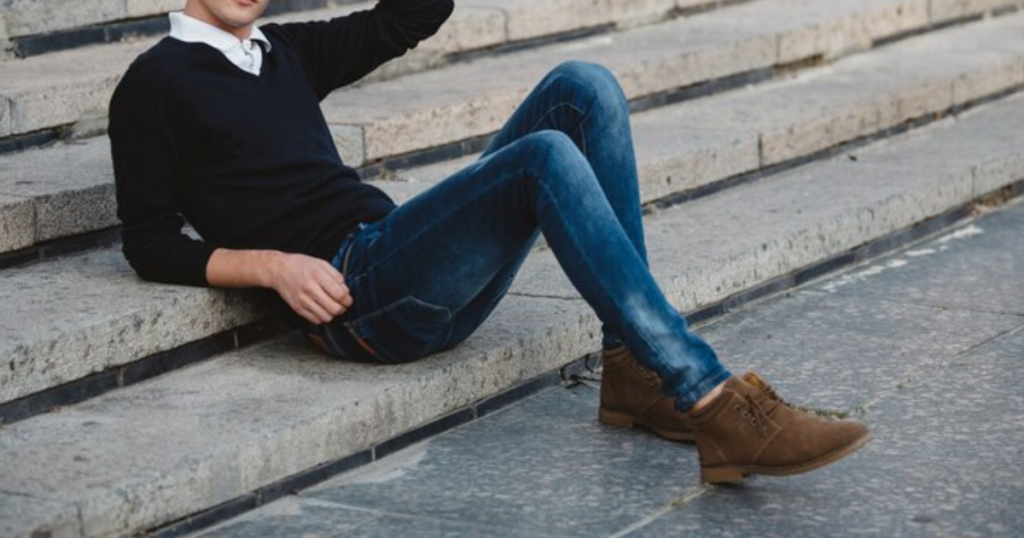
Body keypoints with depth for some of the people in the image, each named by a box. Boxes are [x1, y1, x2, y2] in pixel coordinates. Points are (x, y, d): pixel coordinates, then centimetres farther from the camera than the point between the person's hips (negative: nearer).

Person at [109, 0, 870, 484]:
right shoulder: (157, 83, 6)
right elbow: (150, 243, 0)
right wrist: (271, 264, -14)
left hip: (417, 276, 8)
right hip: (350, 295, -8)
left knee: (582, 89, -8)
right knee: (547, 158, -28)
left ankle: (636, 372, -14)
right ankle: (713, 402, -36)